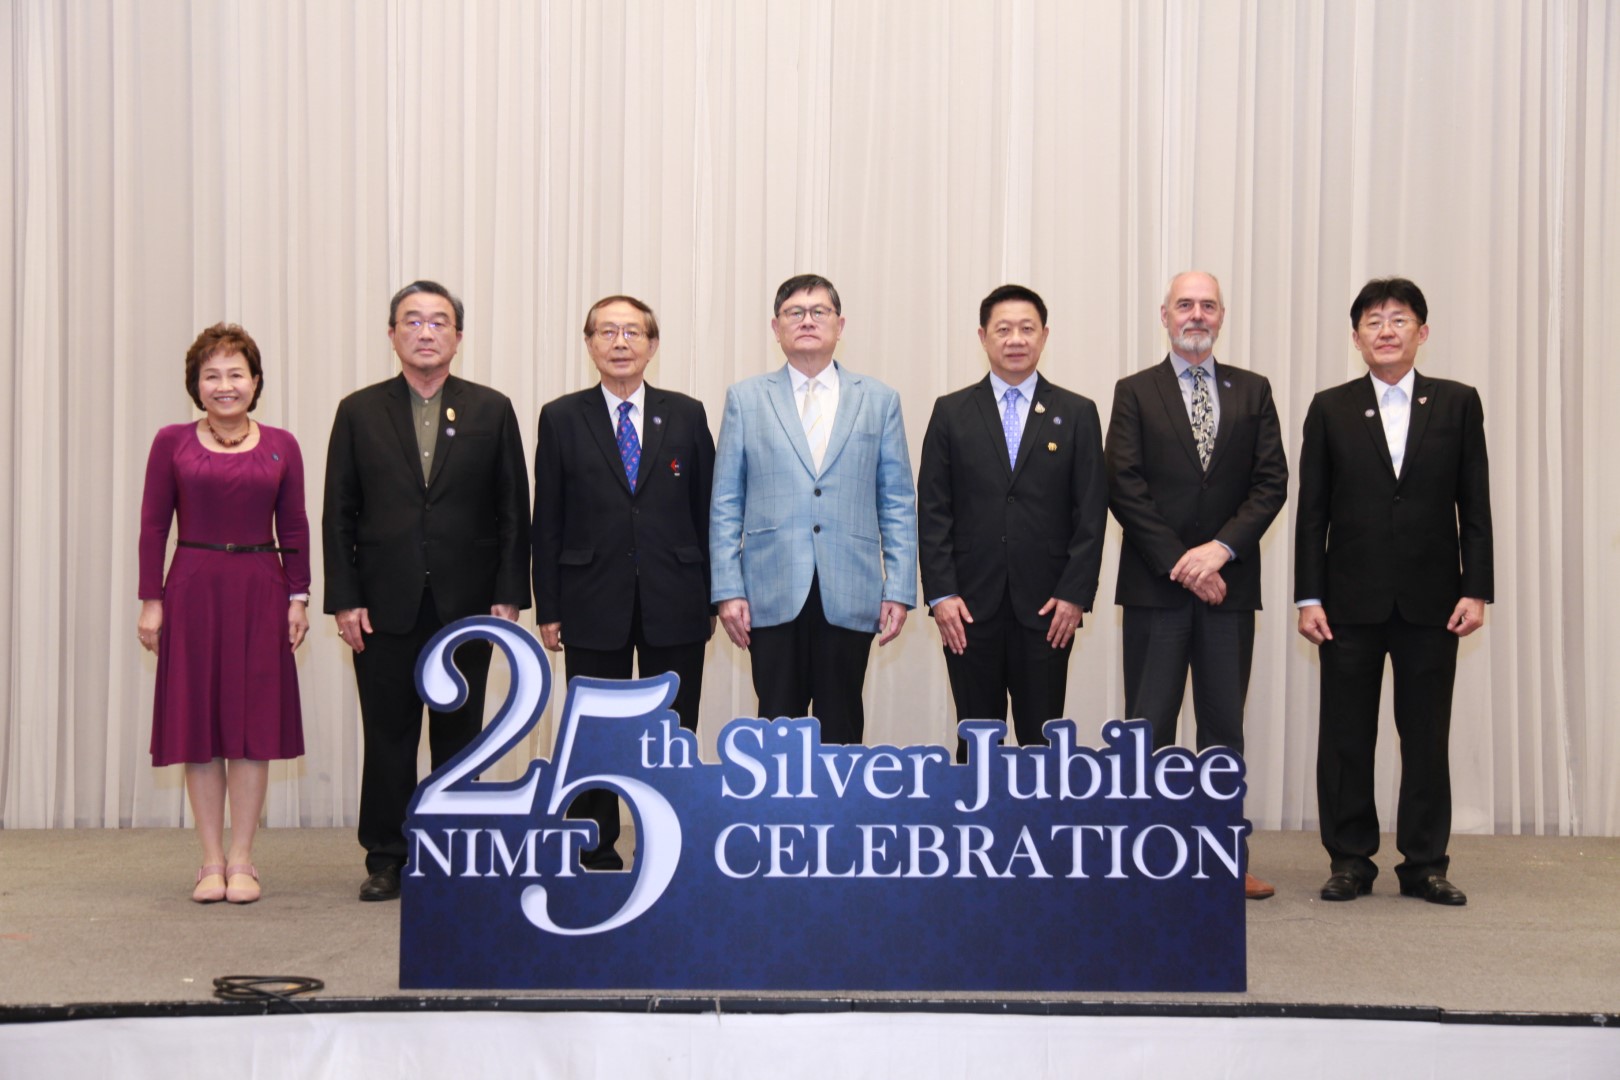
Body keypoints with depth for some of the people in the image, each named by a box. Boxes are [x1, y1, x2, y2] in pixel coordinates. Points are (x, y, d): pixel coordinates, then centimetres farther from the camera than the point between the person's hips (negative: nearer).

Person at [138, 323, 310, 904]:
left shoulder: (281, 446, 5)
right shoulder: (173, 442, 2)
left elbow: (294, 529, 7)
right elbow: (153, 525, 2)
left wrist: (298, 597, 2)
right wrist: (150, 600, -3)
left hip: (259, 593, 1)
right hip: (193, 591, 0)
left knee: (254, 725, 1)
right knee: (198, 727, 2)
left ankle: (242, 861, 9)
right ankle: (211, 862, 11)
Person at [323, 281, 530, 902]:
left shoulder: (491, 412, 6)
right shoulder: (359, 413, 7)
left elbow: (513, 512, 5)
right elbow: (338, 515, 5)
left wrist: (508, 596, -3)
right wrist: (344, 600, -3)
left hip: (466, 604, 0)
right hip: (386, 606, 0)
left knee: (459, 737, 6)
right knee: (388, 738, 4)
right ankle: (386, 860, 13)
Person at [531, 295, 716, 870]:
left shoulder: (686, 415, 7)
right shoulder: (562, 419, 4)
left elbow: (707, 510, 7)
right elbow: (547, 521, 3)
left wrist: (710, 597, 3)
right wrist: (548, 608, -1)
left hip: (673, 605, 1)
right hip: (594, 603, -1)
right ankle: (598, 857, 16)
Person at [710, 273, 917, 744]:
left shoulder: (878, 400, 10)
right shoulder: (746, 399, 9)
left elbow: (898, 504, 8)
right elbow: (725, 504, 7)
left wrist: (899, 590, 1)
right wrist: (728, 590, -1)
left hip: (850, 597, 1)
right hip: (772, 595, 0)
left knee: (842, 724, 6)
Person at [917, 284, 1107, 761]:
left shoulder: (1077, 413, 6)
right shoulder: (951, 412, 7)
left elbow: (1091, 512, 2)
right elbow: (932, 511, 3)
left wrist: (1075, 595, -6)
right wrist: (940, 594, -6)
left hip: (1047, 607, 0)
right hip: (970, 607, 1)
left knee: (1042, 740, 2)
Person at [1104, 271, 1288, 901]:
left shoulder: (1252, 392, 10)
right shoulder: (1135, 393, 4)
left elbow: (1271, 482, 2)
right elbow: (1126, 489, -4)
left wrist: (1221, 548, -12)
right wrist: (1181, 564, -11)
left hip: (1228, 584, 2)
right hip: (1155, 588, -2)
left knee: (1224, 728, 7)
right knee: (1148, 728, 0)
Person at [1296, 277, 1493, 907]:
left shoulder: (1458, 404, 6)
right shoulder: (1330, 410, 5)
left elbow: (1474, 507, 4)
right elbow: (1312, 512, 3)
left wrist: (1476, 590, -3)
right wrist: (1308, 597, -4)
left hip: (1431, 601, 0)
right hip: (1352, 601, 0)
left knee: (1427, 736, 5)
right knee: (1346, 736, 4)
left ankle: (1425, 863, 14)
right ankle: (1350, 860, 14)